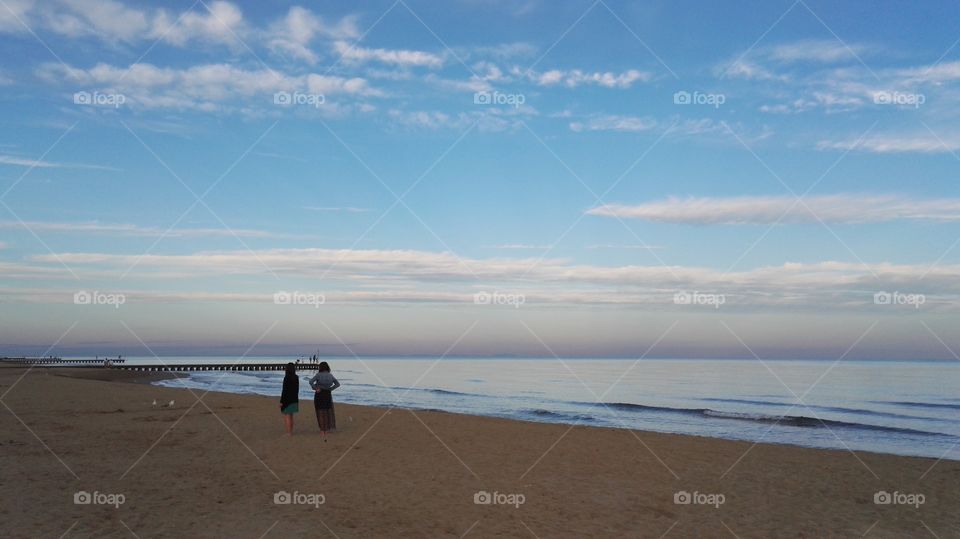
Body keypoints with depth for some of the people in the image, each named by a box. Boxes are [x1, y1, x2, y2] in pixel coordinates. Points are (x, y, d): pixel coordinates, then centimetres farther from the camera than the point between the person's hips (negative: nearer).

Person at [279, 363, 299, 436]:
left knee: (286, 416, 0)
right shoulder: (296, 378, 4)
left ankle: (289, 433, -1)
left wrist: (281, 401, -13)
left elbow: (284, 390, -18)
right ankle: (291, 432, 19)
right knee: (290, 416, 16)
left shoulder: (286, 378, -16)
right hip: (294, 399, 7)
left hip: (287, 399, -7)